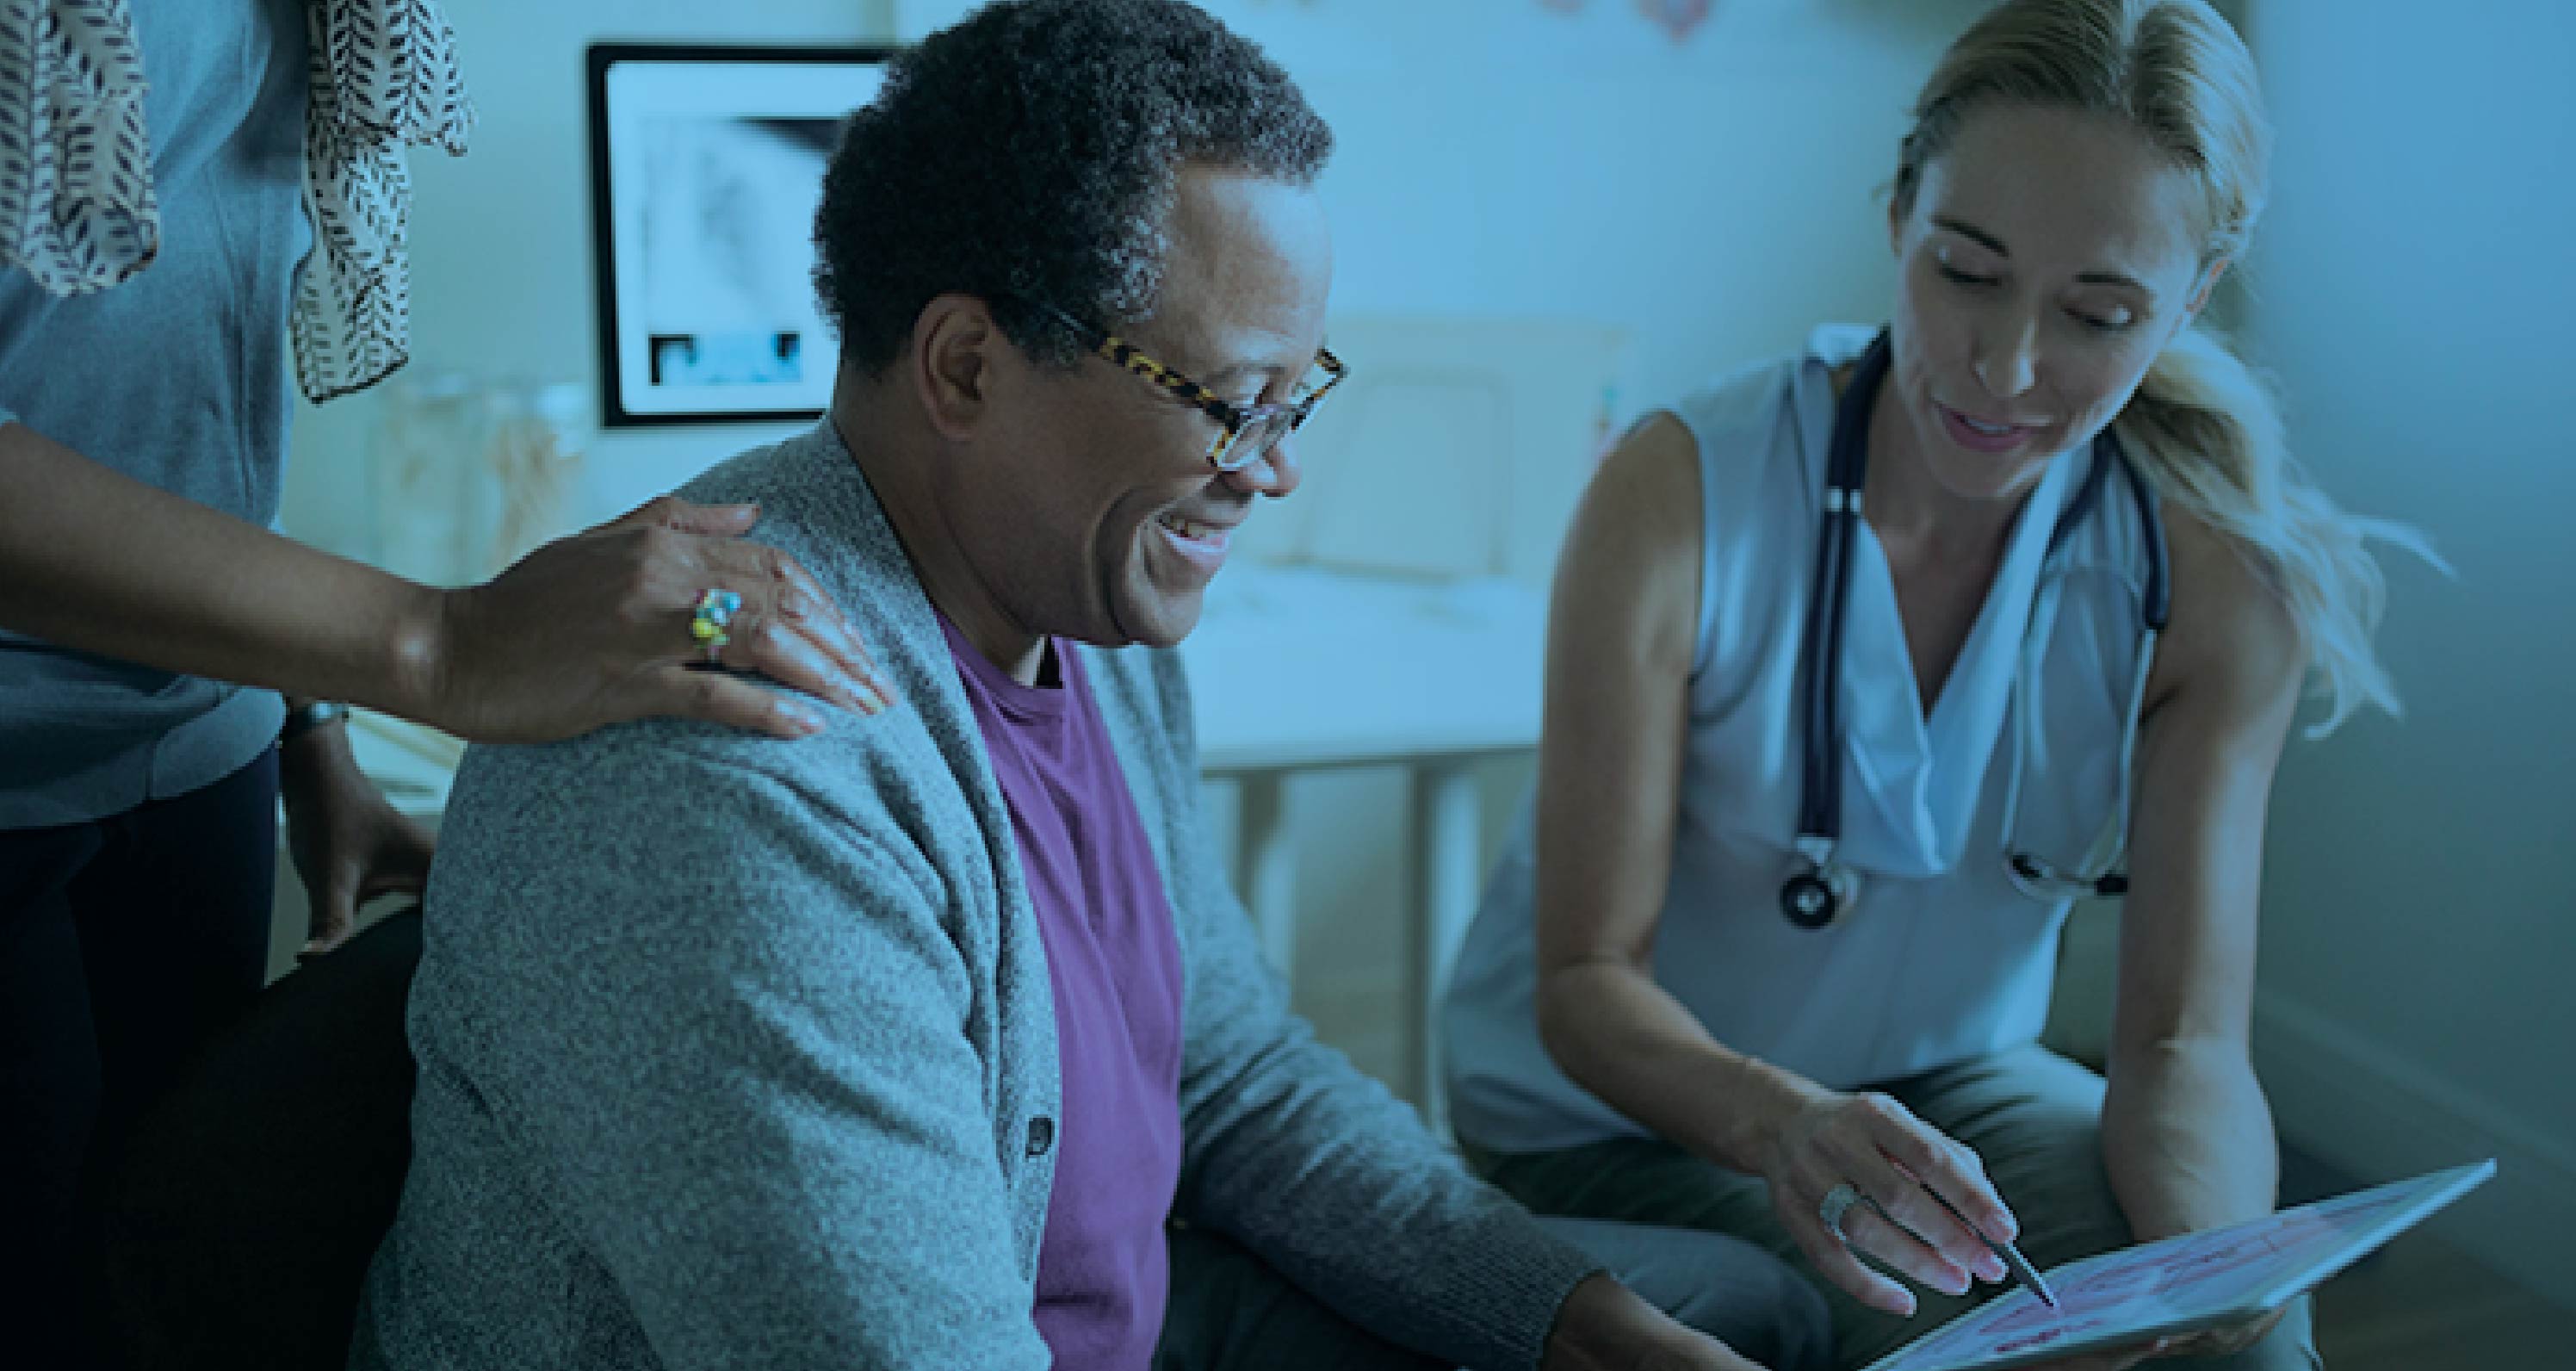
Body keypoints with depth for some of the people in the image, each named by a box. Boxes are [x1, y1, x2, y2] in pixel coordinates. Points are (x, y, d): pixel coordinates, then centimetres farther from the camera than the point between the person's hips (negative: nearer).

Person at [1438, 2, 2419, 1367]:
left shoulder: (2217, 583, -15)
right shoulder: (1678, 495, -23)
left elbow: (2184, 1039, -13)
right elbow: (1585, 980, -20)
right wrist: (1779, 1121, -41)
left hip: (1937, 1083, 3)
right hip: (1623, 1114, -2)